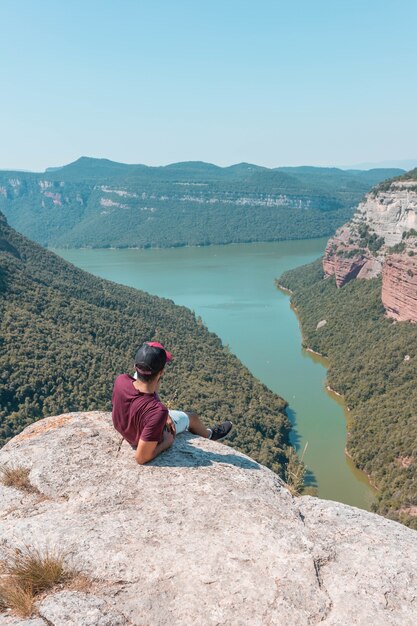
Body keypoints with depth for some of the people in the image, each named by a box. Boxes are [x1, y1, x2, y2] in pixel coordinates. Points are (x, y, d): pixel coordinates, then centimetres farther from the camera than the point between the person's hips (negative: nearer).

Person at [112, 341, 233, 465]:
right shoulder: (158, 412, -45)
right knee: (192, 417, 21)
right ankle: (209, 434, 57)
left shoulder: (121, 380, -31)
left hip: (123, 428, 4)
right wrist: (167, 442, -19)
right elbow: (141, 458, -35)